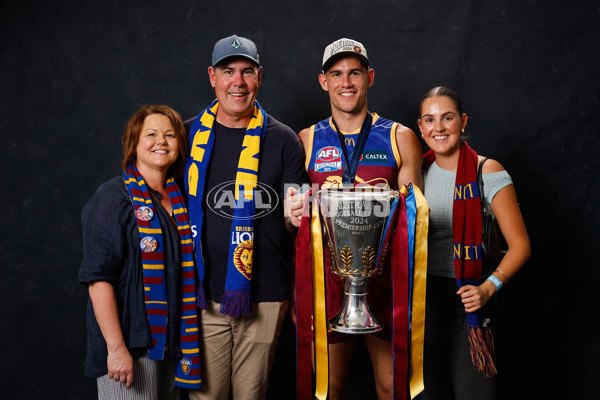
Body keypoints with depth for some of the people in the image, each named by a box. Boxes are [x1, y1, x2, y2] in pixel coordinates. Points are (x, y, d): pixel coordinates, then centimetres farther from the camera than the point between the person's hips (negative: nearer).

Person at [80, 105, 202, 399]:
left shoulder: (178, 199, 10)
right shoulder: (112, 198, -10)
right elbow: (98, 277, -17)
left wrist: (185, 339, 10)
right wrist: (116, 347, -21)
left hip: (172, 340, 7)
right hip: (131, 346, -6)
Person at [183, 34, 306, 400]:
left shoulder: (282, 140, 2)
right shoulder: (189, 136, 4)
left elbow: (293, 223, 9)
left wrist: (300, 214, -12)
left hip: (264, 297, 0)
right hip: (202, 296, 1)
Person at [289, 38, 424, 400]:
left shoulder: (400, 138, 6)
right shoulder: (306, 141, 8)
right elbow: (294, 217, 11)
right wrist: (294, 215, -12)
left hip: (386, 273, 0)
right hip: (328, 276, 1)